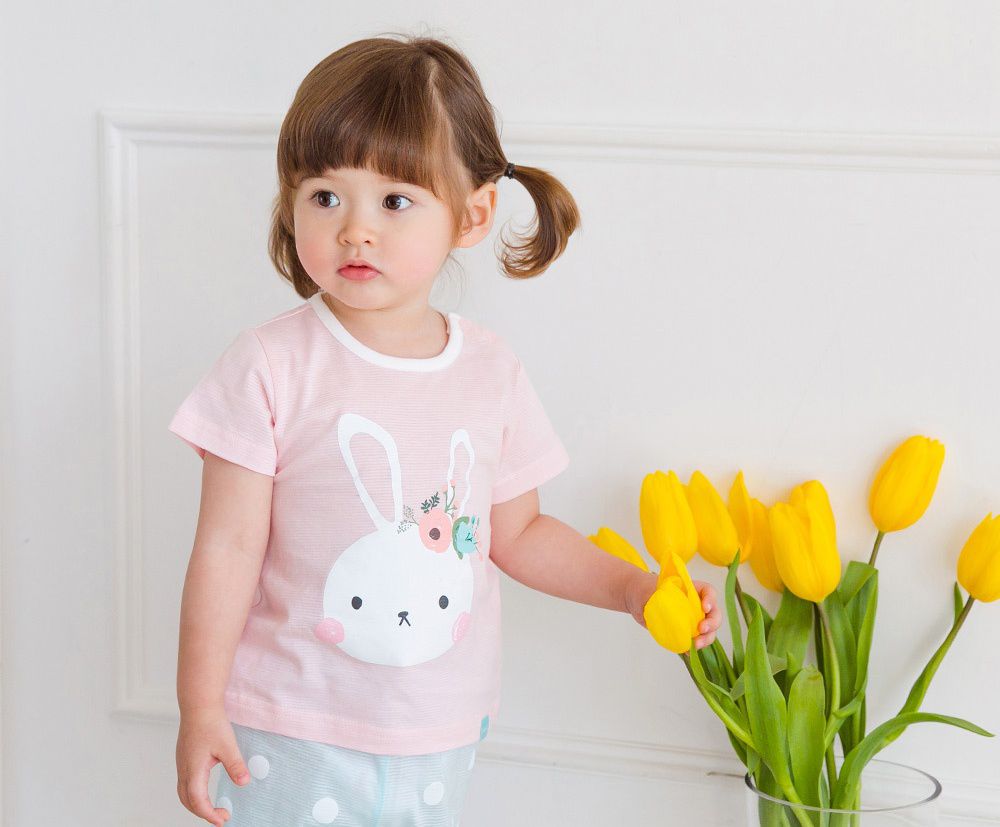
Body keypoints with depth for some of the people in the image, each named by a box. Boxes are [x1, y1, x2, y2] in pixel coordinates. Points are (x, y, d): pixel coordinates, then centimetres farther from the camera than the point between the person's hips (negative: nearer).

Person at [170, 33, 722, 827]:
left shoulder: (491, 371, 0)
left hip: (436, 742, 4)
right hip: (294, 738, -3)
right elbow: (229, 548, -10)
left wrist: (634, 588, 5)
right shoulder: (274, 367, -12)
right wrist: (201, 709, -10)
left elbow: (516, 533, 14)